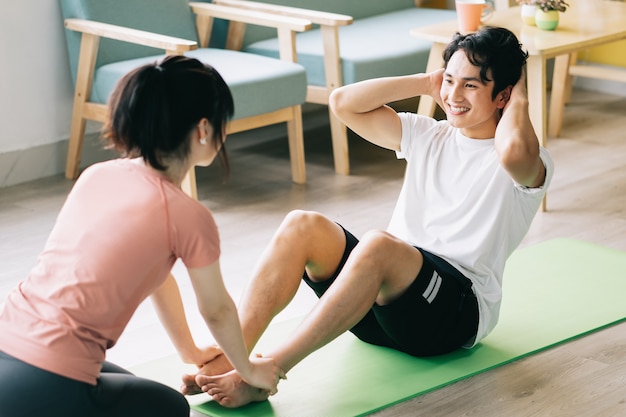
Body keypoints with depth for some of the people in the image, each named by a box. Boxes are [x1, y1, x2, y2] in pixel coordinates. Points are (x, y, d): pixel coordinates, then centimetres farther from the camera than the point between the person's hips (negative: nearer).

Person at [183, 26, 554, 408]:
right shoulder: (427, 136, 16)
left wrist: (519, 101, -11)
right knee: (302, 226, -19)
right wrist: (426, 83, 7)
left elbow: (514, 153, -31)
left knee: (379, 245, -37)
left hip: (458, 312, -6)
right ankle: (227, 358, -28)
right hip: (388, 295, 6)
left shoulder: (528, 165, -3)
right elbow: (344, 103, 8)